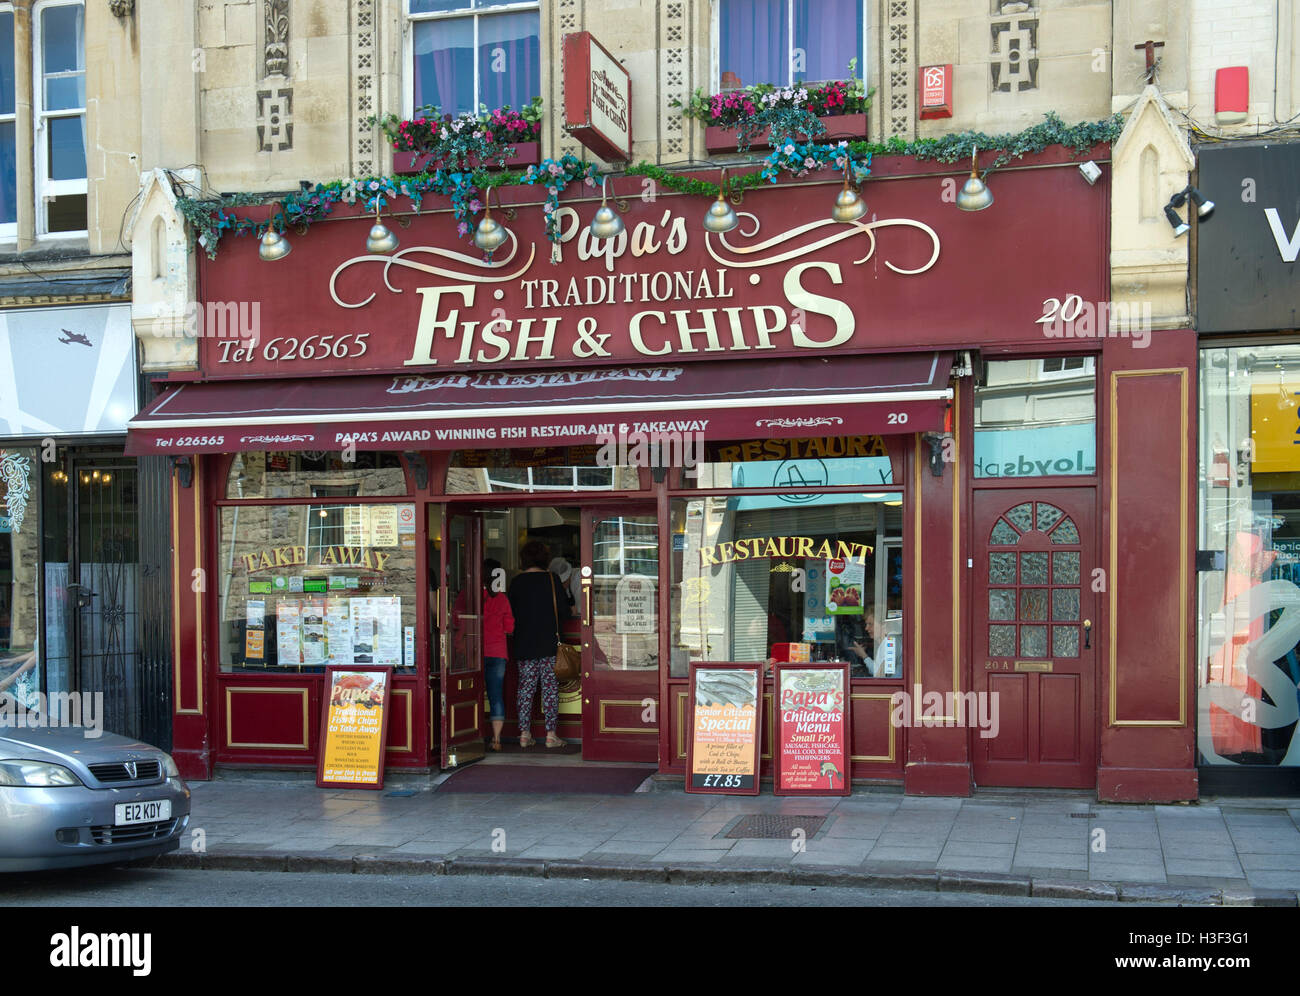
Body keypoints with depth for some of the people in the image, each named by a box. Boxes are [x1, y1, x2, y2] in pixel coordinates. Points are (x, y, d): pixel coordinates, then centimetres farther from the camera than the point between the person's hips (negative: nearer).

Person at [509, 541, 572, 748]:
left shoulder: (516, 582, 1)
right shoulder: (551, 580, -6)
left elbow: (512, 613, 9)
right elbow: (565, 612, -4)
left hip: (523, 645, 3)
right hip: (549, 644, -2)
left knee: (526, 688, 9)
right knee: (550, 688, 2)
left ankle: (524, 733, 8)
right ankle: (551, 734, 1)